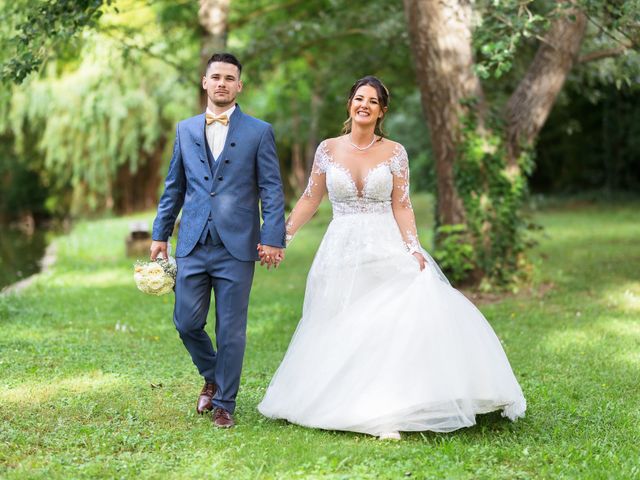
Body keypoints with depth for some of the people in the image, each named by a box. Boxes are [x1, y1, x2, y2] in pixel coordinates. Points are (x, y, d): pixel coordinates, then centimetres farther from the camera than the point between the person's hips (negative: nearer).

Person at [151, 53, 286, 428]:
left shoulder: (259, 132, 2)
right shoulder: (185, 130, 12)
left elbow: (272, 189, -1)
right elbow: (174, 186, 17)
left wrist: (273, 237, -10)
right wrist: (161, 233, 14)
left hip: (237, 246, -3)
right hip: (193, 245, 3)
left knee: (231, 330, 2)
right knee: (187, 323, 3)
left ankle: (225, 403, 18)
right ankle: (212, 378, 31)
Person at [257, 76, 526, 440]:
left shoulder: (394, 152, 1)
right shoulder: (328, 149, 4)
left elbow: (402, 207, 0)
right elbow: (310, 200, 9)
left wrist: (413, 249, -12)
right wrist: (280, 236, 4)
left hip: (386, 252, -1)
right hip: (341, 253, 2)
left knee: (390, 324, -13)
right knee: (343, 334, 5)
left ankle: (386, 415, -11)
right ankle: (342, 407, 16)